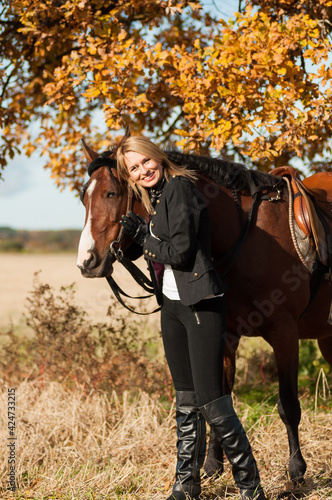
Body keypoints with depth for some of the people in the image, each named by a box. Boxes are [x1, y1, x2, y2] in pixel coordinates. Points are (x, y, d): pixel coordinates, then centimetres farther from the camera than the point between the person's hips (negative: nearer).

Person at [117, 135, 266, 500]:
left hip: (201, 305, -9)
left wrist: (143, 236, -6)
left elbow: (180, 251, -18)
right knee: (186, 401, 14)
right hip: (172, 307, 9)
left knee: (211, 402, -9)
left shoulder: (179, 188, -12)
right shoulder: (156, 197, 15)